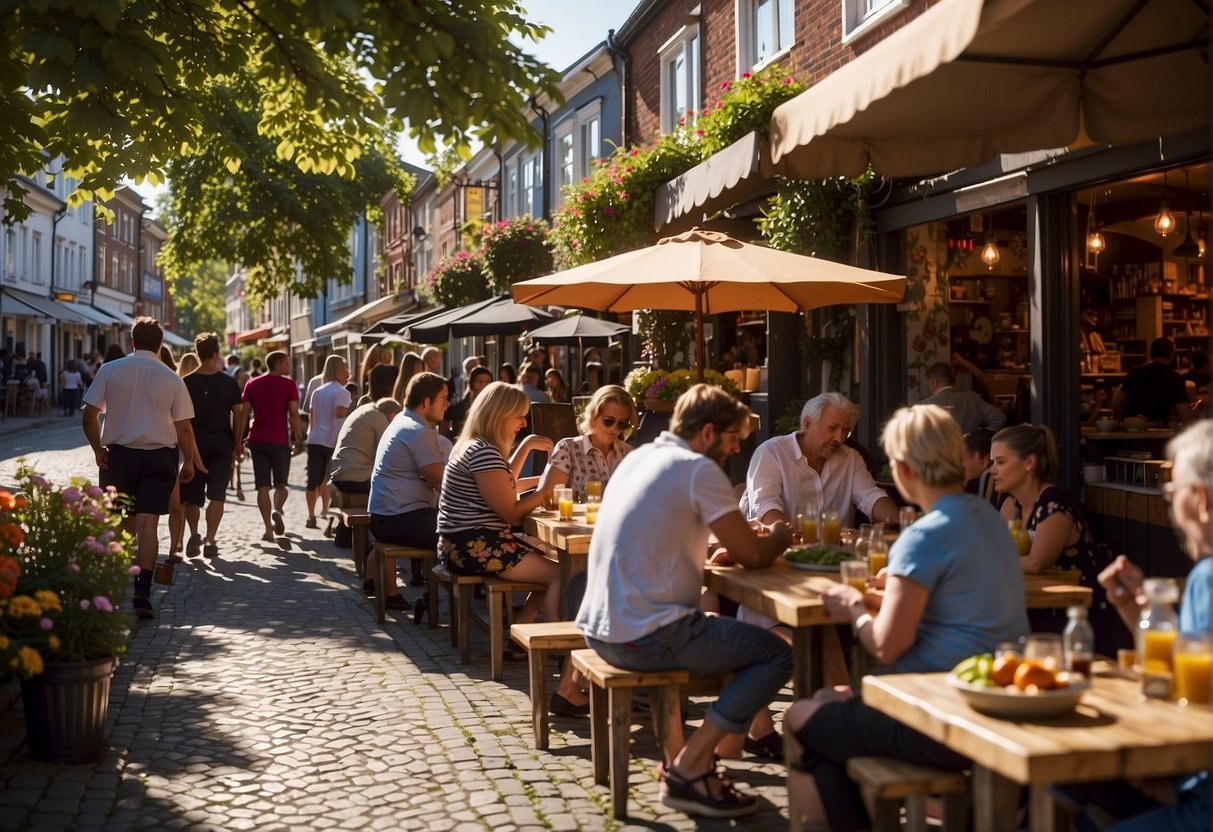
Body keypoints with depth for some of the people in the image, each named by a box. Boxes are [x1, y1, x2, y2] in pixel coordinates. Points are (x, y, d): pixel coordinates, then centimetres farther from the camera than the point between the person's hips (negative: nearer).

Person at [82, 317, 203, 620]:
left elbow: (89, 416, -2)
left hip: (119, 453, 1)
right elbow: (183, 427, 0)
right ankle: (142, 591, -16)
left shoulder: (110, 370, 1)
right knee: (147, 525, -5)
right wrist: (189, 461, 11)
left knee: (124, 524, 16)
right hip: (160, 456, -1)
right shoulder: (172, 379, 0)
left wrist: (98, 450, 9)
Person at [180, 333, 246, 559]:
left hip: (195, 443, 0)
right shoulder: (228, 382, -1)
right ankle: (210, 540, -3)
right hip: (222, 443, 0)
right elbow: (238, 414, 1)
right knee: (217, 495, 4)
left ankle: (194, 534, -7)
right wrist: (237, 444, 10)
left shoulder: (187, 382, -2)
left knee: (191, 496, 11)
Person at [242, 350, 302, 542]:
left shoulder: (252, 384, 9)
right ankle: (277, 510, -21)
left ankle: (269, 530, -2)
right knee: (280, 484, 9)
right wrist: (298, 439, 1)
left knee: (263, 486, 3)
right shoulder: (288, 385, -1)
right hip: (280, 440, -2)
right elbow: (294, 415, -7)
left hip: (257, 440, 2)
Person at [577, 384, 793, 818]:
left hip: (599, 629, 9)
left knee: (711, 624, 33)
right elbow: (752, 556, -12)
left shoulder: (638, 456, 13)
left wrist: (756, 537, 14)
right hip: (646, 637, -9)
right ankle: (689, 767, -2)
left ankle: (678, 750, 27)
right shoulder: (699, 469, -12)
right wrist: (777, 537, 12)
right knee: (777, 654, 1)